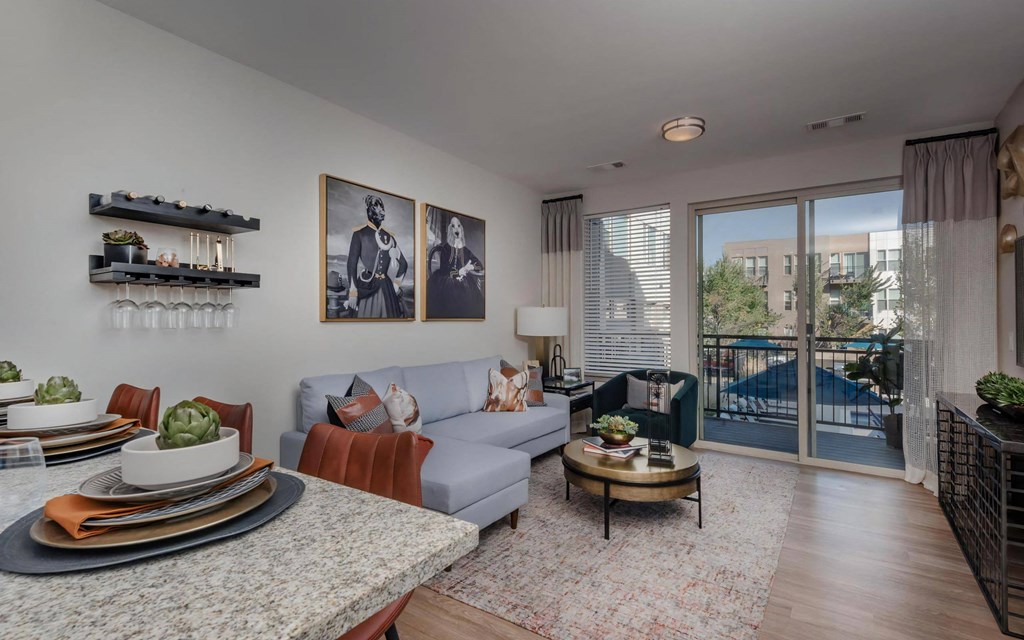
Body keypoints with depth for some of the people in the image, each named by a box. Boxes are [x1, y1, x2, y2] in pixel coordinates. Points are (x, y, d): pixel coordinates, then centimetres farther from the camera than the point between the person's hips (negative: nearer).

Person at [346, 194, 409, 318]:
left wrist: (396, 284, 7)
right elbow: (351, 263, -5)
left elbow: (403, 264, 19)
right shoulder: (359, 233, -1)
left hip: (386, 287, 4)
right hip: (366, 287, -4)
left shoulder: (388, 236, 12)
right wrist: (352, 292, -11)